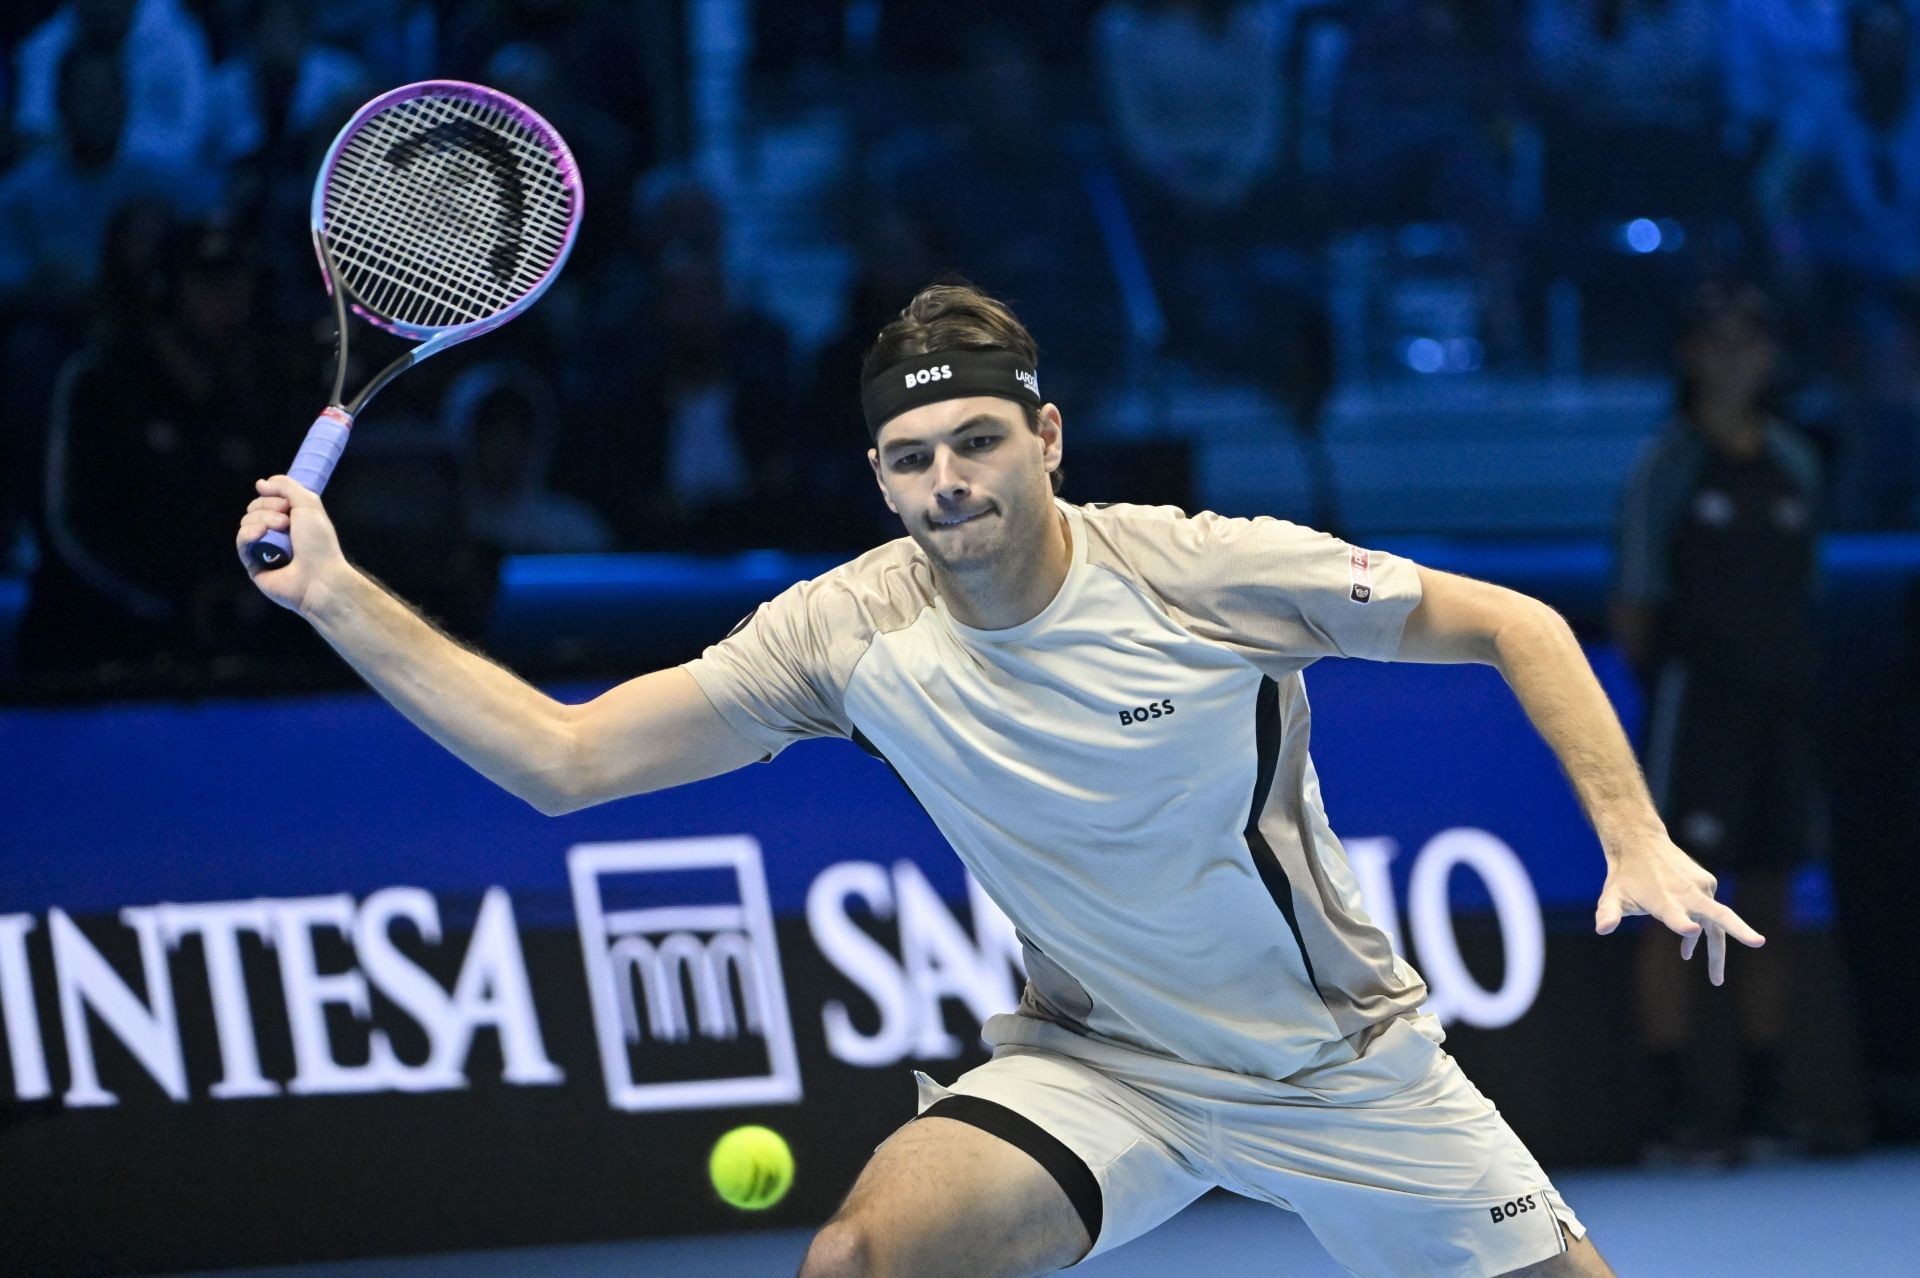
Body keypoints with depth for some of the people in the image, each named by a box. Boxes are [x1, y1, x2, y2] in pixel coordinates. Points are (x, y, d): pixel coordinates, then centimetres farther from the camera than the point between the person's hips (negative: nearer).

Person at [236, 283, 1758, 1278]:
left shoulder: (1209, 573, -20)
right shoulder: (851, 632, -13)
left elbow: (1513, 626, -10)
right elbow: (563, 756, -12)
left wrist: (1639, 842, -19)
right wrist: (339, 597, -20)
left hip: (1342, 1061, -1)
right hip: (1100, 1061, 1)